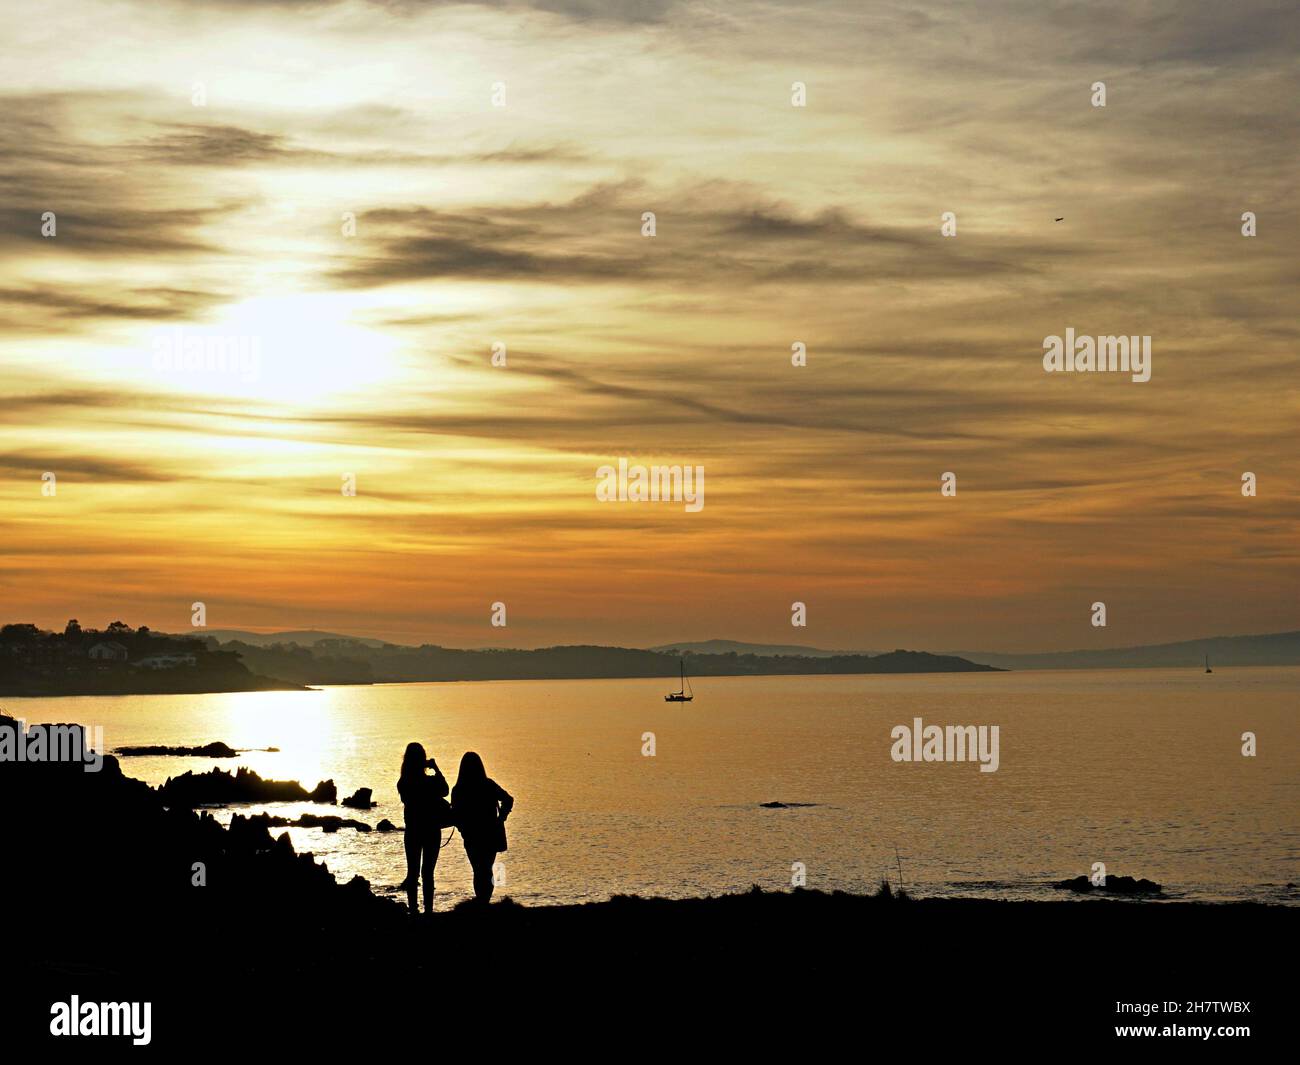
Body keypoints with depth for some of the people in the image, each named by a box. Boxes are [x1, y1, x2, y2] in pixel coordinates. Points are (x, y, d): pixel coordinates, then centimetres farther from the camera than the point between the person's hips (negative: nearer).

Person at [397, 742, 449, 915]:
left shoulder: (403, 783, -7)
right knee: (427, 872, 3)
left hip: (412, 831, 3)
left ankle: (413, 909, 11)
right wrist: (435, 768, 2)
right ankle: (428, 909, 2)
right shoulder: (431, 782, -17)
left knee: (412, 871, 11)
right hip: (431, 831, -3)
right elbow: (445, 790, 4)